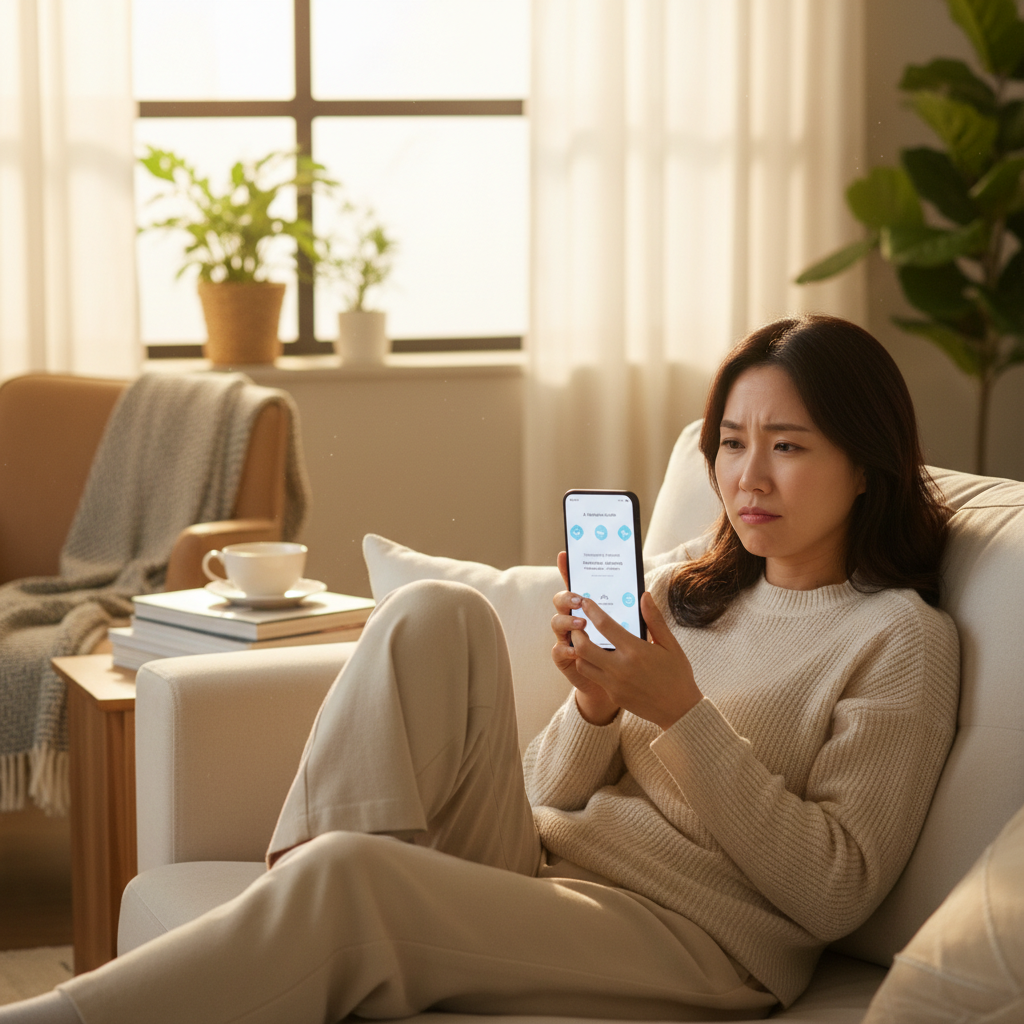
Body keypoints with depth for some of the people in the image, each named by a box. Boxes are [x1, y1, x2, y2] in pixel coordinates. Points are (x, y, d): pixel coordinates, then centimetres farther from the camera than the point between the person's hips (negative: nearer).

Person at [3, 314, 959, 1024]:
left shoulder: (901, 637, 0)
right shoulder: (684, 578, 18)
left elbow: (835, 890, -9)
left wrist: (684, 712, -15)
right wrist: (596, 706, -7)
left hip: (689, 930, -6)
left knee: (345, 880, -31)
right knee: (437, 612, -15)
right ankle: (308, 870, -25)